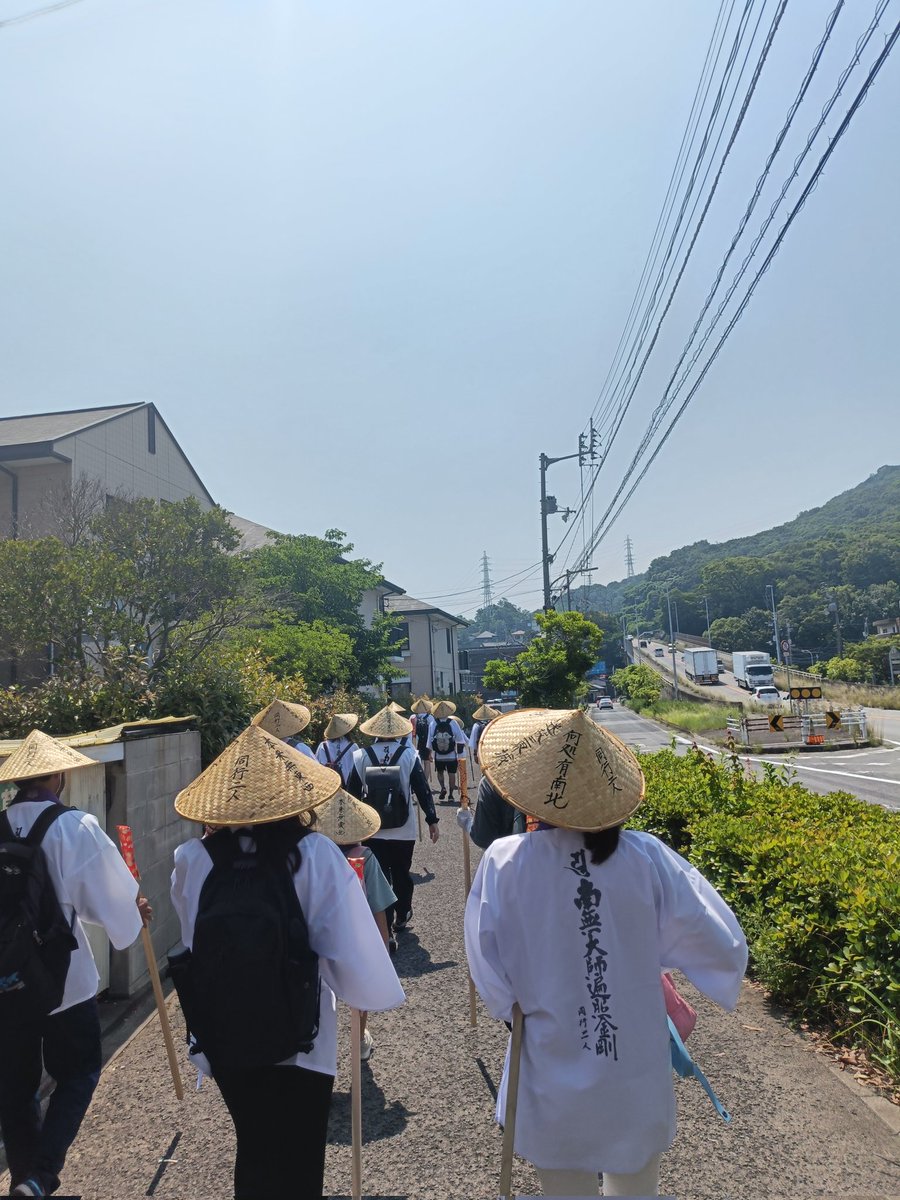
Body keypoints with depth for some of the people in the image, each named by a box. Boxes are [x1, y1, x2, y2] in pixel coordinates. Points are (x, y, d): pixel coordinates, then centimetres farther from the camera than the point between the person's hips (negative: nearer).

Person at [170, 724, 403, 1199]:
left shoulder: (193, 859, -15)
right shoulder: (317, 856, -21)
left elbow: (193, 941, -2)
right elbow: (354, 957, -22)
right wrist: (378, 989, -3)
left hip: (222, 1044, 3)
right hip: (299, 1045, -3)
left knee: (253, 1156, 27)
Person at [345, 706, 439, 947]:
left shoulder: (361, 756, -5)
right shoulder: (409, 754, -8)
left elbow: (352, 792, 0)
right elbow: (422, 789, -7)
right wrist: (432, 819, 1)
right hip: (403, 829, 0)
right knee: (401, 875, 19)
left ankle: (386, 932, 0)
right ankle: (401, 918, 37)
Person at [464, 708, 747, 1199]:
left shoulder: (503, 863, -20)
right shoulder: (647, 857, -18)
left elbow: (489, 974, -10)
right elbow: (726, 948, -11)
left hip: (557, 1089, -1)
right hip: (639, 1085, 1)